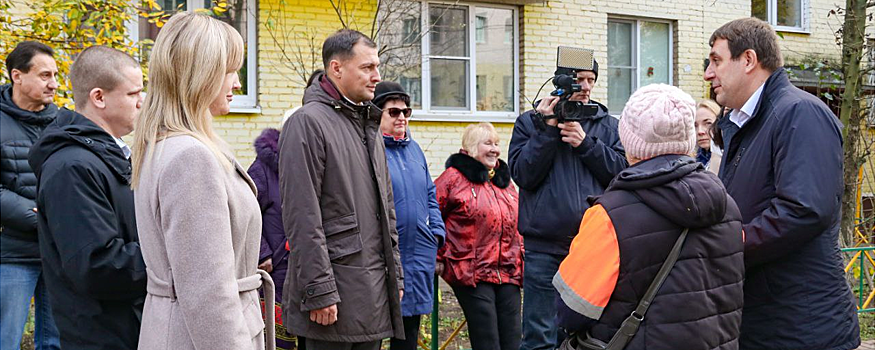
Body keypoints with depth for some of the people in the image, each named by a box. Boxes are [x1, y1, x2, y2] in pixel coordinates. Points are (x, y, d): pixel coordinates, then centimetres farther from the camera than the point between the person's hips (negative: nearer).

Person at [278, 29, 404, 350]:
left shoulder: (369, 124, 17)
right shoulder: (308, 122, -10)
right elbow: (302, 217, -16)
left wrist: (395, 273, 17)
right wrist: (319, 292, -19)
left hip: (375, 288, 8)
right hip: (336, 294, -8)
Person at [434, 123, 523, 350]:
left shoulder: (504, 180, 19)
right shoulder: (454, 177, -3)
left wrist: (520, 258, 18)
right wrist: (439, 258, -6)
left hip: (508, 272, 6)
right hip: (472, 274, -6)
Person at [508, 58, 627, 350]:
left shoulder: (607, 124, 11)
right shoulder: (530, 122, 6)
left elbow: (623, 171, -1)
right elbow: (523, 175, -6)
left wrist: (586, 144, -11)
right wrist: (547, 129, -12)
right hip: (544, 248, -2)